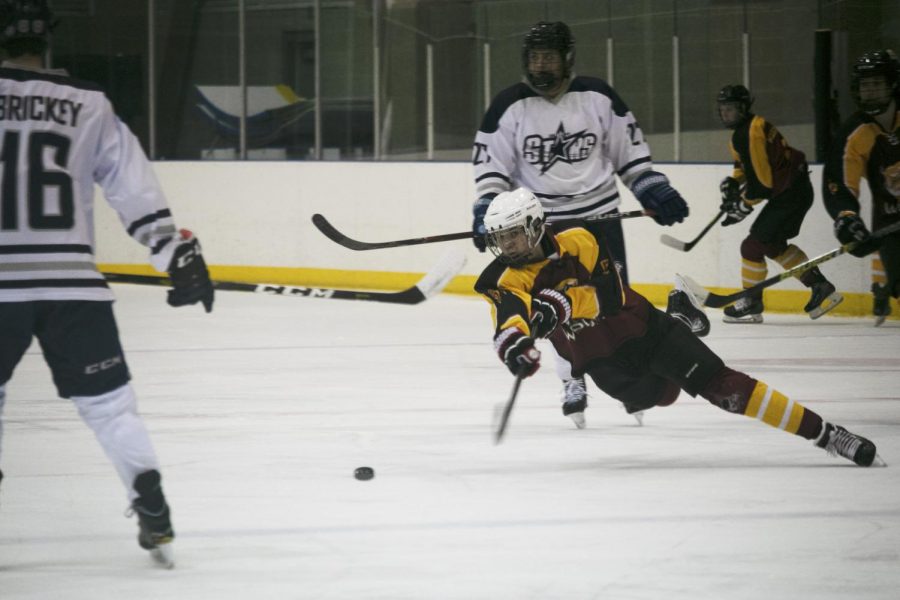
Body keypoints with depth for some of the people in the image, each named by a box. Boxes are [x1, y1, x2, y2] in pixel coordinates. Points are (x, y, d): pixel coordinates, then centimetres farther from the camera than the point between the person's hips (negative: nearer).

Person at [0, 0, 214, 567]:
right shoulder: (88, 105, 4)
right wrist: (179, 252, 5)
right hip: (71, 281, 1)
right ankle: (154, 515, 2)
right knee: (108, 401, 10)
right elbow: (135, 185, 3)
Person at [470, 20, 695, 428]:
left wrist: (654, 191, 2)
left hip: (598, 214, 1)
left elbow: (629, 150, 7)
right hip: (543, 221, -1)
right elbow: (490, 164, -3)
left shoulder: (597, 97, -3)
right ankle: (573, 382, 7)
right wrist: (486, 210, -15)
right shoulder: (509, 107, -6)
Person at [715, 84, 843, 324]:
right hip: (796, 189, 11)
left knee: (754, 245, -6)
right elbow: (747, 165, 28)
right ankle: (820, 287, 20)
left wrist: (745, 206, -10)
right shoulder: (748, 128, 13)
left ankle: (751, 304, 4)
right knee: (774, 244, 19)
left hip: (791, 194, -11)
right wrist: (732, 183, 12)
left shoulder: (749, 134, -20)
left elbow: (761, 180, -22)